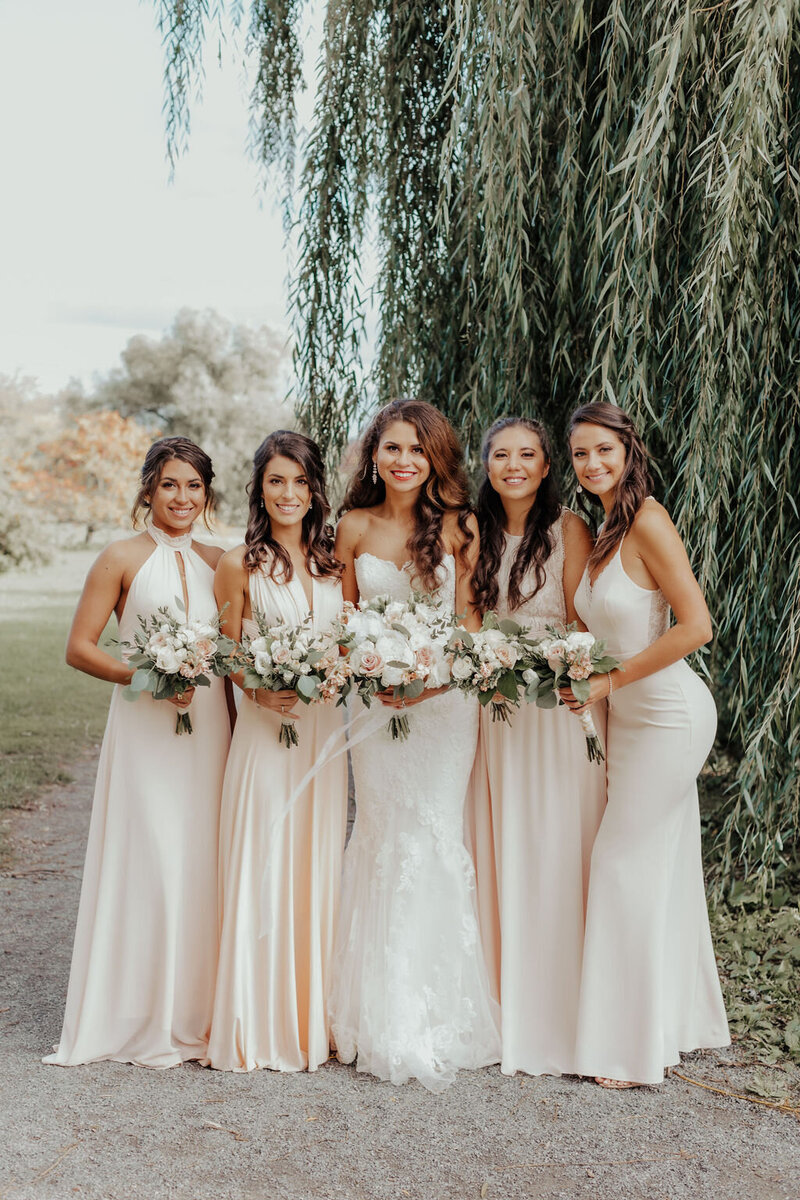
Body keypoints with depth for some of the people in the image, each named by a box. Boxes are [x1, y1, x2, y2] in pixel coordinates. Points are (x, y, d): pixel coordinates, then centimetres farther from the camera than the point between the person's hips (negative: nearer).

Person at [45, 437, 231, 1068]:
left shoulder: (218, 561, 12)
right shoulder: (124, 558, -1)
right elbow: (80, 648, -3)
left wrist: (239, 725, 9)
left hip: (209, 728, 4)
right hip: (145, 728, -4)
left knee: (202, 863, 6)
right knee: (147, 862, -4)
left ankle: (196, 1012, 19)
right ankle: (141, 1020, 9)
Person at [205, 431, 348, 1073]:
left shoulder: (334, 560, 10)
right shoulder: (240, 565, 0)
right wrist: (260, 690, -16)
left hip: (326, 728, 4)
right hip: (264, 728, -3)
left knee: (318, 866, 7)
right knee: (261, 867, -2)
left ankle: (314, 1017, 19)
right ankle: (258, 1025, 9)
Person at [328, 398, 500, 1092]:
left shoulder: (457, 526, 0)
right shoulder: (354, 527, 5)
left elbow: (468, 617, 0)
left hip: (444, 697, -2)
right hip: (373, 699, 2)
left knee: (434, 841, -4)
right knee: (383, 839, 1)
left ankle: (438, 1020, 9)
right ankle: (385, 1019, 12)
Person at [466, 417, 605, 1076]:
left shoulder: (568, 528, -3)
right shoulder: (479, 532, 11)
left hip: (555, 707, -5)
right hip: (491, 710, 5)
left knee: (549, 857, -2)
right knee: (493, 857, 7)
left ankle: (552, 1020, 10)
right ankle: (503, 1014, 18)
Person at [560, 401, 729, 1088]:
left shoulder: (648, 523, -16)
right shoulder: (604, 530, 10)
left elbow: (696, 627, -21)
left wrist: (609, 682, -17)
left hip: (669, 714, -8)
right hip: (631, 716, 8)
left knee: (627, 864, -3)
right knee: (663, 865, 14)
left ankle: (635, 1048, 9)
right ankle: (680, 1023, 27)